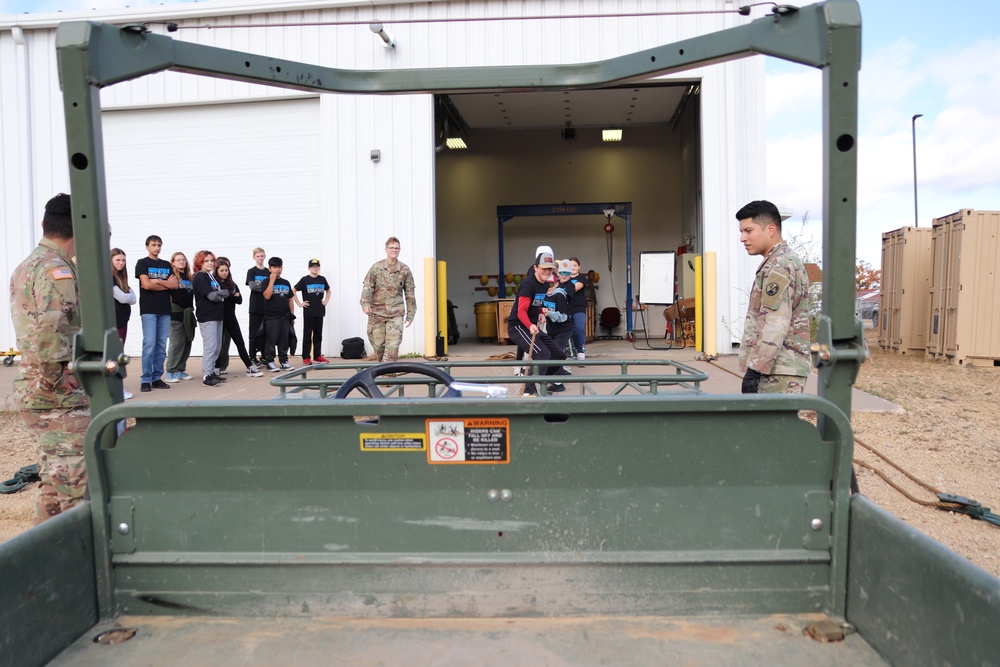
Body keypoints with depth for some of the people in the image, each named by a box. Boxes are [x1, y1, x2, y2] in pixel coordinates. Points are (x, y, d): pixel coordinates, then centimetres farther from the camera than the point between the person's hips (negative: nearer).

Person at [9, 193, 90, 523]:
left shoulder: (25, 267, 16)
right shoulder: (56, 270, -16)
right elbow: (49, 330, -28)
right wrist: (55, 380, -18)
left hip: (30, 391, 10)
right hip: (60, 398, -10)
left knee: (53, 482, 19)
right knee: (74, 488, -5)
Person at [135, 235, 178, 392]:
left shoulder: (166, 265, 17)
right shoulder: (142, 263, 3)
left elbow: (175, 285, 5)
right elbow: (146, 285, -10)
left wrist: (157, 281, -6)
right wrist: (166, 284, -1)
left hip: (165, 309, 5)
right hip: (148, 309, -4)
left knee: (161, 346, 3)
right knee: (149, 344, -9)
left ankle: (157, 378, 8)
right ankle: (146, 379, -5)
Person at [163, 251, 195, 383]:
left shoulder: (189, 277, 17)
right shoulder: (171, 276, -3)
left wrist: (191, 309, 15)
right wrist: (170, 308, -13)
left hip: (188, 314, 7)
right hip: (176, 313, -7)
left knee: (187, 342, 7)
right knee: (177, 342, -7)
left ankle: (180, 370, 16)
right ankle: (170, 372, -1)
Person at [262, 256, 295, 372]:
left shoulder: (286, 283, 13)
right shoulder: (267, 281, -1)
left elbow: (290, 300, 16)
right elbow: (267, 296, -17)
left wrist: (292, 315, 11)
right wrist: (272, 280, -15)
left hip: (284, 316, 5)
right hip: (271, 316, -5)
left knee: (284, 340, 8)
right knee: (271, 340, -4)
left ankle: (284, 361, 15)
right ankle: (270, 362, 2)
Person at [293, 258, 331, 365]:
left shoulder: (322, 279, 7)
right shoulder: (304, 280, -5)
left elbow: (328, 291, 23)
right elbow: (293, 291, -4)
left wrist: (326, 301, 11)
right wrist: (299, 303, -6)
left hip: (319, 311, 4)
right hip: (308, 312, -4)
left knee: (318, 334, 10)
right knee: (307, 334, 1)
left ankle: (317, 355, 19)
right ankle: (306, 357, 4)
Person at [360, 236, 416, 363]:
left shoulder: (405, 270, 4)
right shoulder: (376, 267, 2)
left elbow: (409, 293, 8)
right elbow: (367, 287, -3)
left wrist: (410, 315, 7)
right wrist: (365, 303, -20)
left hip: (396, 313, 0)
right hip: (377, 312, 0)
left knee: (393, 346, -10)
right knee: (378, 345, 7)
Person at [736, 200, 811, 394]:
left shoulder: (779, 265, -12)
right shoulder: (785, 261, 20)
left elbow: (775, 325, -20)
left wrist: (755, 369, -21)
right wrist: (756, 366, 22)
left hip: (779, 371, -10)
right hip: (778, 369, 10)